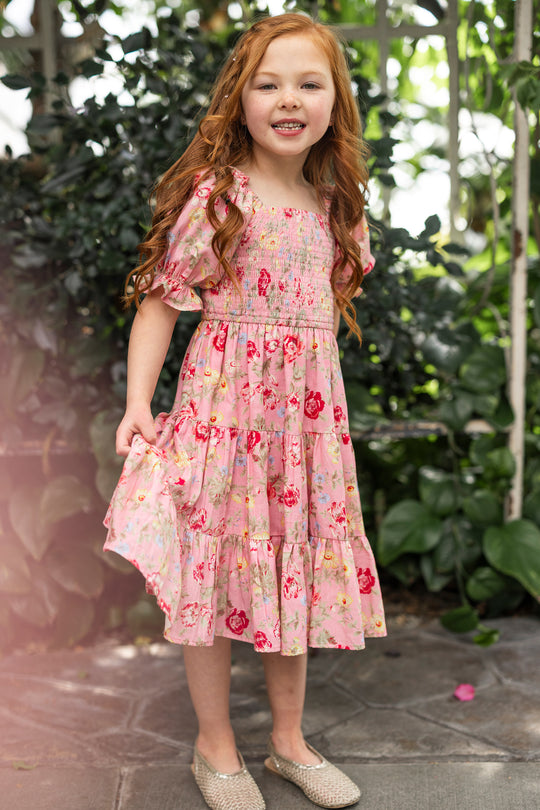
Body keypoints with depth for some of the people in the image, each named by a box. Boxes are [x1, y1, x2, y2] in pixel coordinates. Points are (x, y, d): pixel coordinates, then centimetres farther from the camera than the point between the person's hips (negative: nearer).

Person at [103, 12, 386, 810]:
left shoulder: (337, 204, 8)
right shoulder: (211, 195, -8)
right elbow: (160, 300, -7)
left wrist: (330, 402, 12)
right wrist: (137, 401, -15)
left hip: (308, 408, 5)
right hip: (224, 401, -5)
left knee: (298, 568, 12)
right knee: (216, 568, 4)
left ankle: (289, 739, 31)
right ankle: (215, 746, 26)